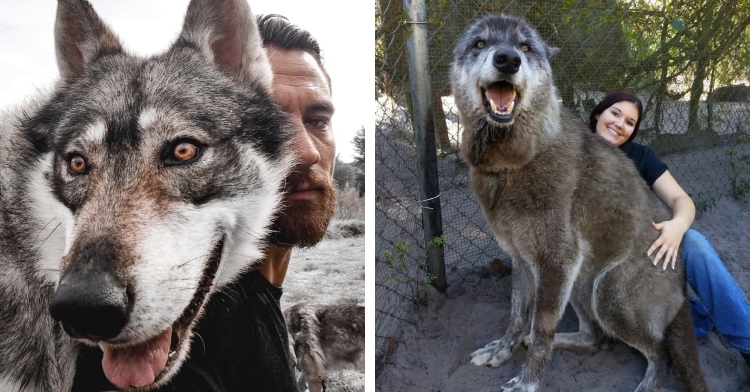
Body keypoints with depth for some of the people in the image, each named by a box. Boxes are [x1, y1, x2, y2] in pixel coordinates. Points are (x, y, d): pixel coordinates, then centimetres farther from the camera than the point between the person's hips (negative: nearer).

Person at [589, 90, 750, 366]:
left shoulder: (640, 156, 4)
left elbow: (681, 199, -5)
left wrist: (678, 224, -29)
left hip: (645, 249, 2)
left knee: (692, 241, -29)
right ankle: (707, 318, -16)